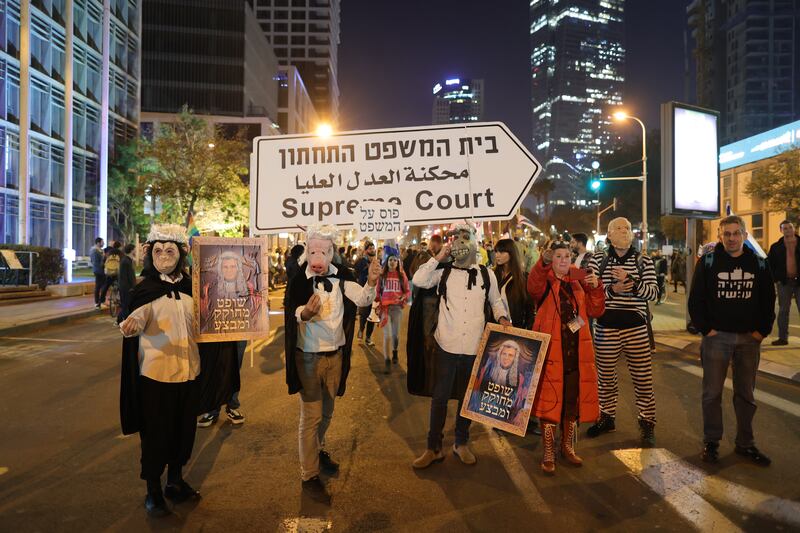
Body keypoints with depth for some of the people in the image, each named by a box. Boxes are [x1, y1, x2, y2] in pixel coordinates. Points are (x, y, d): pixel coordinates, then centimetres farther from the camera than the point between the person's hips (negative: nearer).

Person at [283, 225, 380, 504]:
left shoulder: (342, 276, -8)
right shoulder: (298, 281, -17)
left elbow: (362, 299, -19)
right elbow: (292, 313, -30)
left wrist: (371, 282, -39)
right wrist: (304, 313, -52)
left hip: (336, 354, 4)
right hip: (309, 357, -4)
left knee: (327, 410, 21)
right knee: (311, 415, 2)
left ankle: (318, 449, 47)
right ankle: (309, 476, 16)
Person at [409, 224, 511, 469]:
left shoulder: (486, 274, 4)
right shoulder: (444, 272, 0)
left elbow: (495, 300, 16)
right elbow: (418, 280, -14)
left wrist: (502, 317, -2)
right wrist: (438, 258, -9)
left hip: (474, 346, 2)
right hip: (447, 345, -2)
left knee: (467, 396, 16)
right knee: (440, 396, 5)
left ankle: (461, 443, 34)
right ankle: (434, 448, 20)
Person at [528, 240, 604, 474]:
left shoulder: (579, 282, 12)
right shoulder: (545, 282, -2)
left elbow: (595, 311, 8)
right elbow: (534, 287, -27)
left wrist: (596, 287, -8)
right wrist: (543, 262, -43)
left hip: (576, 350, 5)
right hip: (551, 349, -4)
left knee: (573, 398, 13)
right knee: (549, 398, -2)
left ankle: (567, 446, 30)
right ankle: (548, 453, 11)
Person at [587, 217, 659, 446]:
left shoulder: (644, 262, 5)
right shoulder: (598, 261, 4)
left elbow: (653, 292, -5)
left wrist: (630, 281, -20)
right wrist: (611, 289, -17)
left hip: (637, 328, 0)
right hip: (606, 327, 1)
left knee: (643, 379, 3)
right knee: (605, 377, 12)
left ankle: (647, 422, 21)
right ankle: (606, 417, 31)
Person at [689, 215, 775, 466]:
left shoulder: (759, 264, 4)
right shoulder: (708, 262, -4)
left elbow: (768, 300, 8)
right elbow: (695, 299, -3)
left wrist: (762, 330, 0)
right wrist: (705, 328, -8)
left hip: (749, 338, 3)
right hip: (716, 336, -3)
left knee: (746, 394, 13)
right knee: (712, 393, 5)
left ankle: (745, 443, 27)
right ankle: (711, 442, 18)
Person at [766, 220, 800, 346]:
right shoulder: (776, 247, 5)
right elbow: (770, 264, 8)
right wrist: (775, 279, -2)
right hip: (784, 282, 1)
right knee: (783, 310, 7)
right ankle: (782, 337, 13)